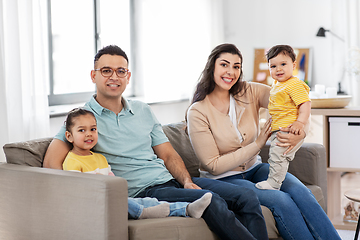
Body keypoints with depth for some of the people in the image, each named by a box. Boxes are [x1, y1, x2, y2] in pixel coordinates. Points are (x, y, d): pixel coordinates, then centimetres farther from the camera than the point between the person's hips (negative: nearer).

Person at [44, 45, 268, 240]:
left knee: (247, 197, -12)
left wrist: (187, 181, -2)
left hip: (171, 179, 7)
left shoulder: (143, 111, 19)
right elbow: (52, 163, -9)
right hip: (142, 191, -6)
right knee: (212, 201, -30)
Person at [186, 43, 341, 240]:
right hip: (223, 179, -4)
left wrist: (300, 132, -27)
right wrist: (258, 144, -16)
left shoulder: (249, 92, -3)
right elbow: (214, 165, -14)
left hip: (254, 169, 4)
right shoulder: (197, 112, -14)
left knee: (299, 191, -23)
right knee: (281, 200, -28)